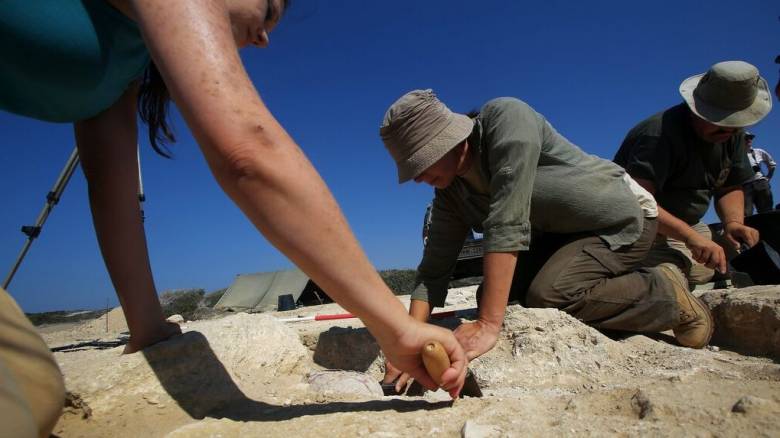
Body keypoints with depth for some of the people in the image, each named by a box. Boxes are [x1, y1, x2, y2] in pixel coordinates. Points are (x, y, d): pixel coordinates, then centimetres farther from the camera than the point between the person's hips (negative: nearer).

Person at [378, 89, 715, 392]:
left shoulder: (506, 117, -29)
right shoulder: (450, 195, -7)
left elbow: (507, 222, -37)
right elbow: (434, 271, -7)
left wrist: (488, 324, -39)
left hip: (622, 219, -7)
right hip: (561, 234, 7)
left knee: (548, 295, -28)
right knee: (494, 296, -6)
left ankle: (667, 295, -3)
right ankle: (613, 287, 7)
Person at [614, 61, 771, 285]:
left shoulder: (733, 134, 2)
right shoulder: (661, 134, -27)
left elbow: (730, 188, 10)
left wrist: (733, 222, -12)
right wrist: (691, 236, -44)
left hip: (689, 225, 9)